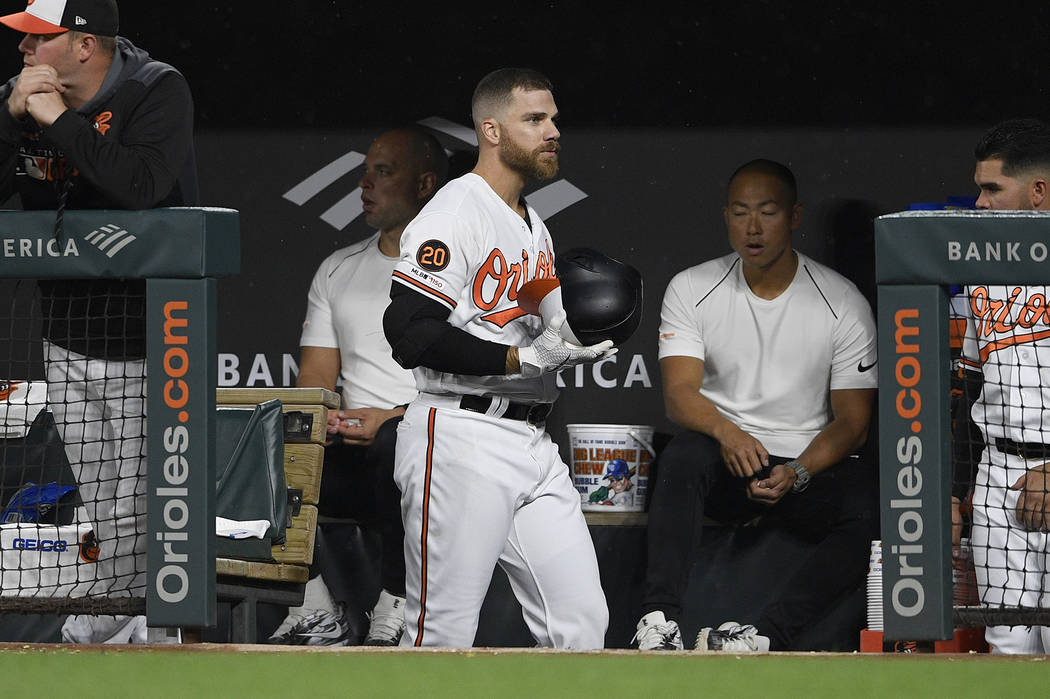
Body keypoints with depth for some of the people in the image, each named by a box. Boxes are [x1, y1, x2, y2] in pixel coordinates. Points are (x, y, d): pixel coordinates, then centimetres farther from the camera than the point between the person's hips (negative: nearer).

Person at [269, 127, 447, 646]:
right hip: (351, 453, 5)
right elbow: (316, 378, 17)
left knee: (395, 445, -41)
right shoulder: (338, 270, 21)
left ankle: (394, 612, -29)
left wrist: (394, 419, -20)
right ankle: (316, 612, -16)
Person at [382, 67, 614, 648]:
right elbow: (410, 335, -20)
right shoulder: (452, 216, -9)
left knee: (582, 621, 2)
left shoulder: (535, 228, 21)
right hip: (462, 441, -9)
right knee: (443, 633, -8)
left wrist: (572, 346, 7)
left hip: (533, 446, 9)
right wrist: (525, 358, -22)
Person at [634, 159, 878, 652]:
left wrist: (796, 475, -21)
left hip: (808, 465, 0)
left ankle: (767, 633, -42)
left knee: (873, 508, -32)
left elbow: (852, 421, -2)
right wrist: (726, 431, -31)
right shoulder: (691, 289, 2)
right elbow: (679, 393, -8)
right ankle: (659, 620, -43)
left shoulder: (843, 303, 0)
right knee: (684, 455, -35)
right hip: (723, 463, 0)